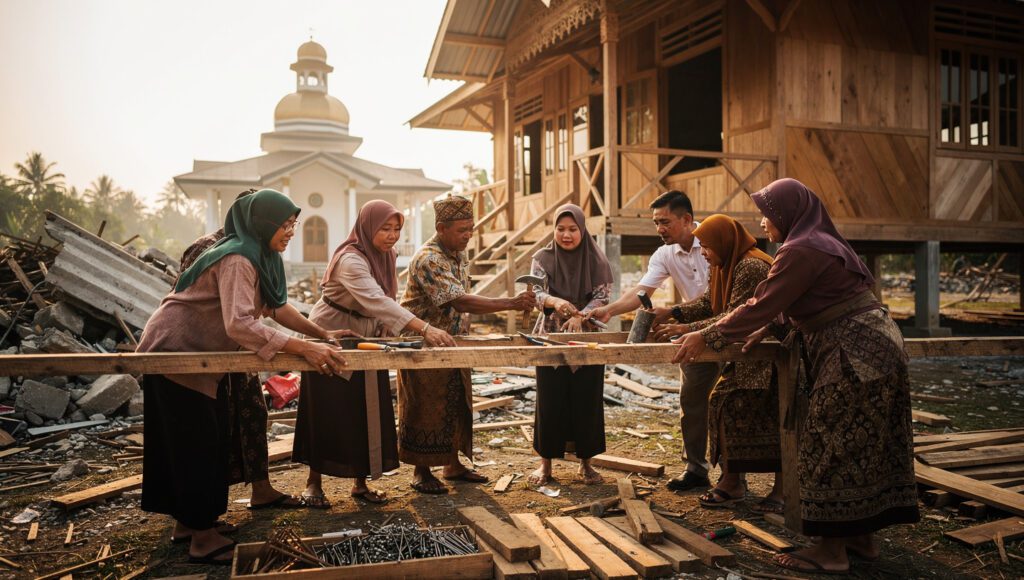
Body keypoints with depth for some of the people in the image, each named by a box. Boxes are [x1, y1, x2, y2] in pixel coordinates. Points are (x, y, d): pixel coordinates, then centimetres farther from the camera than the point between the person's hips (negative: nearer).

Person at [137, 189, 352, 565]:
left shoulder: (261, 258, 2)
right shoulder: (236, 260, -28)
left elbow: (276, 306, 7)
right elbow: (239, 324, -40)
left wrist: (321, 333, -3)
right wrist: (303, 350, -44)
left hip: (204, 356, 10)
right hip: (174, 351, -10)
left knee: (209, 441, 14)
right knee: (196, 444, -5)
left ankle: (186, 520, 27)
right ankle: (203, 538, 3)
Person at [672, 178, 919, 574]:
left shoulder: (800, 251, -15)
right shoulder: (822, 243, 16)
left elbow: (761, 306, -17)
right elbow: (792, 304, 23)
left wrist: (706, 338, -11)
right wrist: (767, 330, 20)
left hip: (854, 355, -10)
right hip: (874, 347, 10)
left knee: (832, 449, -2)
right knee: (863, 446, 14)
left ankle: (832, 550, 6)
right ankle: (863, 537, 25)